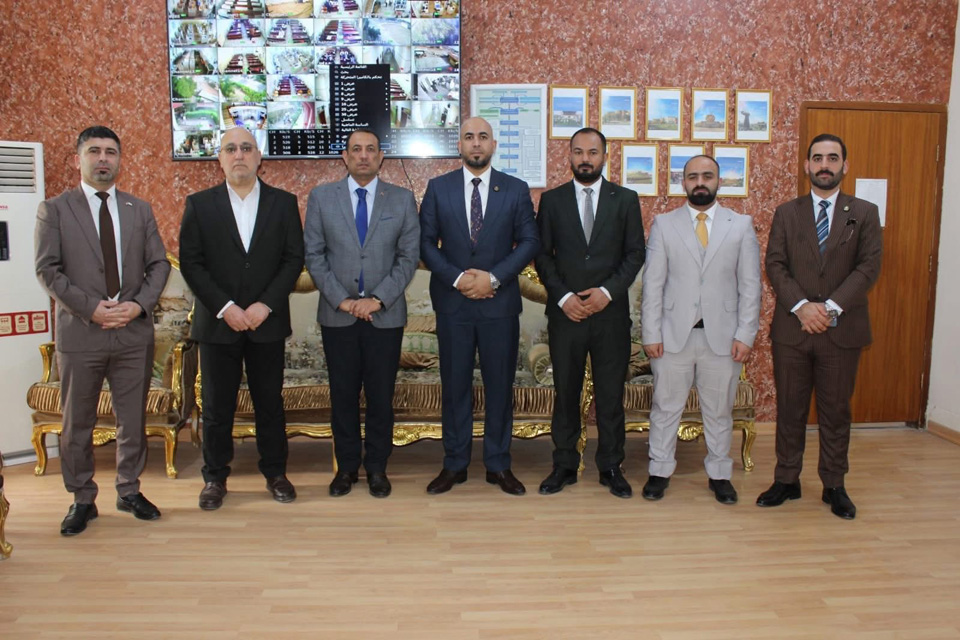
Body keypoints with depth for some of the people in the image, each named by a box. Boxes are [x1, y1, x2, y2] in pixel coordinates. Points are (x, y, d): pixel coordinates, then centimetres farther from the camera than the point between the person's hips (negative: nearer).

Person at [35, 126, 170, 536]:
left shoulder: (139, 210, 11)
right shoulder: (54, 210, 2)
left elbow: (159, 264, 6)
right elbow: (48, 270, -5)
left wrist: (139, 305, -10)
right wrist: (91, 307, -15)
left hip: (134, 332, 2)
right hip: (80, 333, -2)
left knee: (134, 420, 10)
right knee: (77, 424, 8)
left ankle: (129, 491, 26)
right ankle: (82, 500, 22)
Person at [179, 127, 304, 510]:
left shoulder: (284, 203, 4)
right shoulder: (199, 204, 3)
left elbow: (294, 259, 0)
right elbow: (190, 263, -2)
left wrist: (265, 305, -11)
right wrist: (225, 307, -12)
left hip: (267, 321, 0)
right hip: (217, 323, 0)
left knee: (270, 402, 9)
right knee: (217, 406, 7)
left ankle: (275, 473, 23)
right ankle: (215, 478, 22)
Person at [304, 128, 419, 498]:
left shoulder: (402, 200, 4)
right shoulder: (321, 197, 5)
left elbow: (409, 256, 0)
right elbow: (314, 255, 1)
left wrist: (378, 299, -11)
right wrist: (341, 299, -9)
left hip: (385, 314, 0)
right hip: (337, 314, 1)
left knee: (381, 395, 6)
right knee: (343, 394, 8)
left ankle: (377, 467, 20)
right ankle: (346, 466, 23)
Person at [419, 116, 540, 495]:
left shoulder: (516, 190, 4)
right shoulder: (438, 188, 5)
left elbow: (530, 241, 0)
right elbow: (426, 242, 2)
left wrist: (494, 277, -12)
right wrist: (457, 278, -12)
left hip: (500, 303, 0)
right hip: (452, 303, 0)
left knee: (500, 385, 7)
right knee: (454, 385, 7)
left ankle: (498, 465, 19)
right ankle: (454, 464, 19)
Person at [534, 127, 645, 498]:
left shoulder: (626, 200, 6)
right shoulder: (551, 200, 7)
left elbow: (635, 254, 2)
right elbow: (543, 255, 3)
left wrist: (608, 291, -11)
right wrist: (563, 296, -9)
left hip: (611, 312, 0)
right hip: (565, 312, 0)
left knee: (611, 394, 6)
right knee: (565, 392, 7)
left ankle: (611, 467, 19)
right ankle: (564, 466, 18)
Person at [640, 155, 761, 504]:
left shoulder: (741, 225, 5)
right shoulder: (663, 224, 4)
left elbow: (750, 285, 3)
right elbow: (653, 283, 1)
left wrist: (745, 334, -4)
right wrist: (651, 334, -5)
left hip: (722, 336, 1)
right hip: (674, 334, 0)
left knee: (719, 410, 11)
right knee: (666, 407, 8)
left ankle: (719, 474, 26)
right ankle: (660, 471, 23)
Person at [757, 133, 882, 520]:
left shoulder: (865, 214, 5)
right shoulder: (786, 213, 7)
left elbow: (868, 267, -5)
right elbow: (775, 266, -1)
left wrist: (831, 307, -17)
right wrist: (802, 306, -16)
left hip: (842, 330, 0)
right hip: (792, 328, 1)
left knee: (836, 411, 9)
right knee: (790, 409, 8)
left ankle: (834, 486, 22)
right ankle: (786, 481, 21)